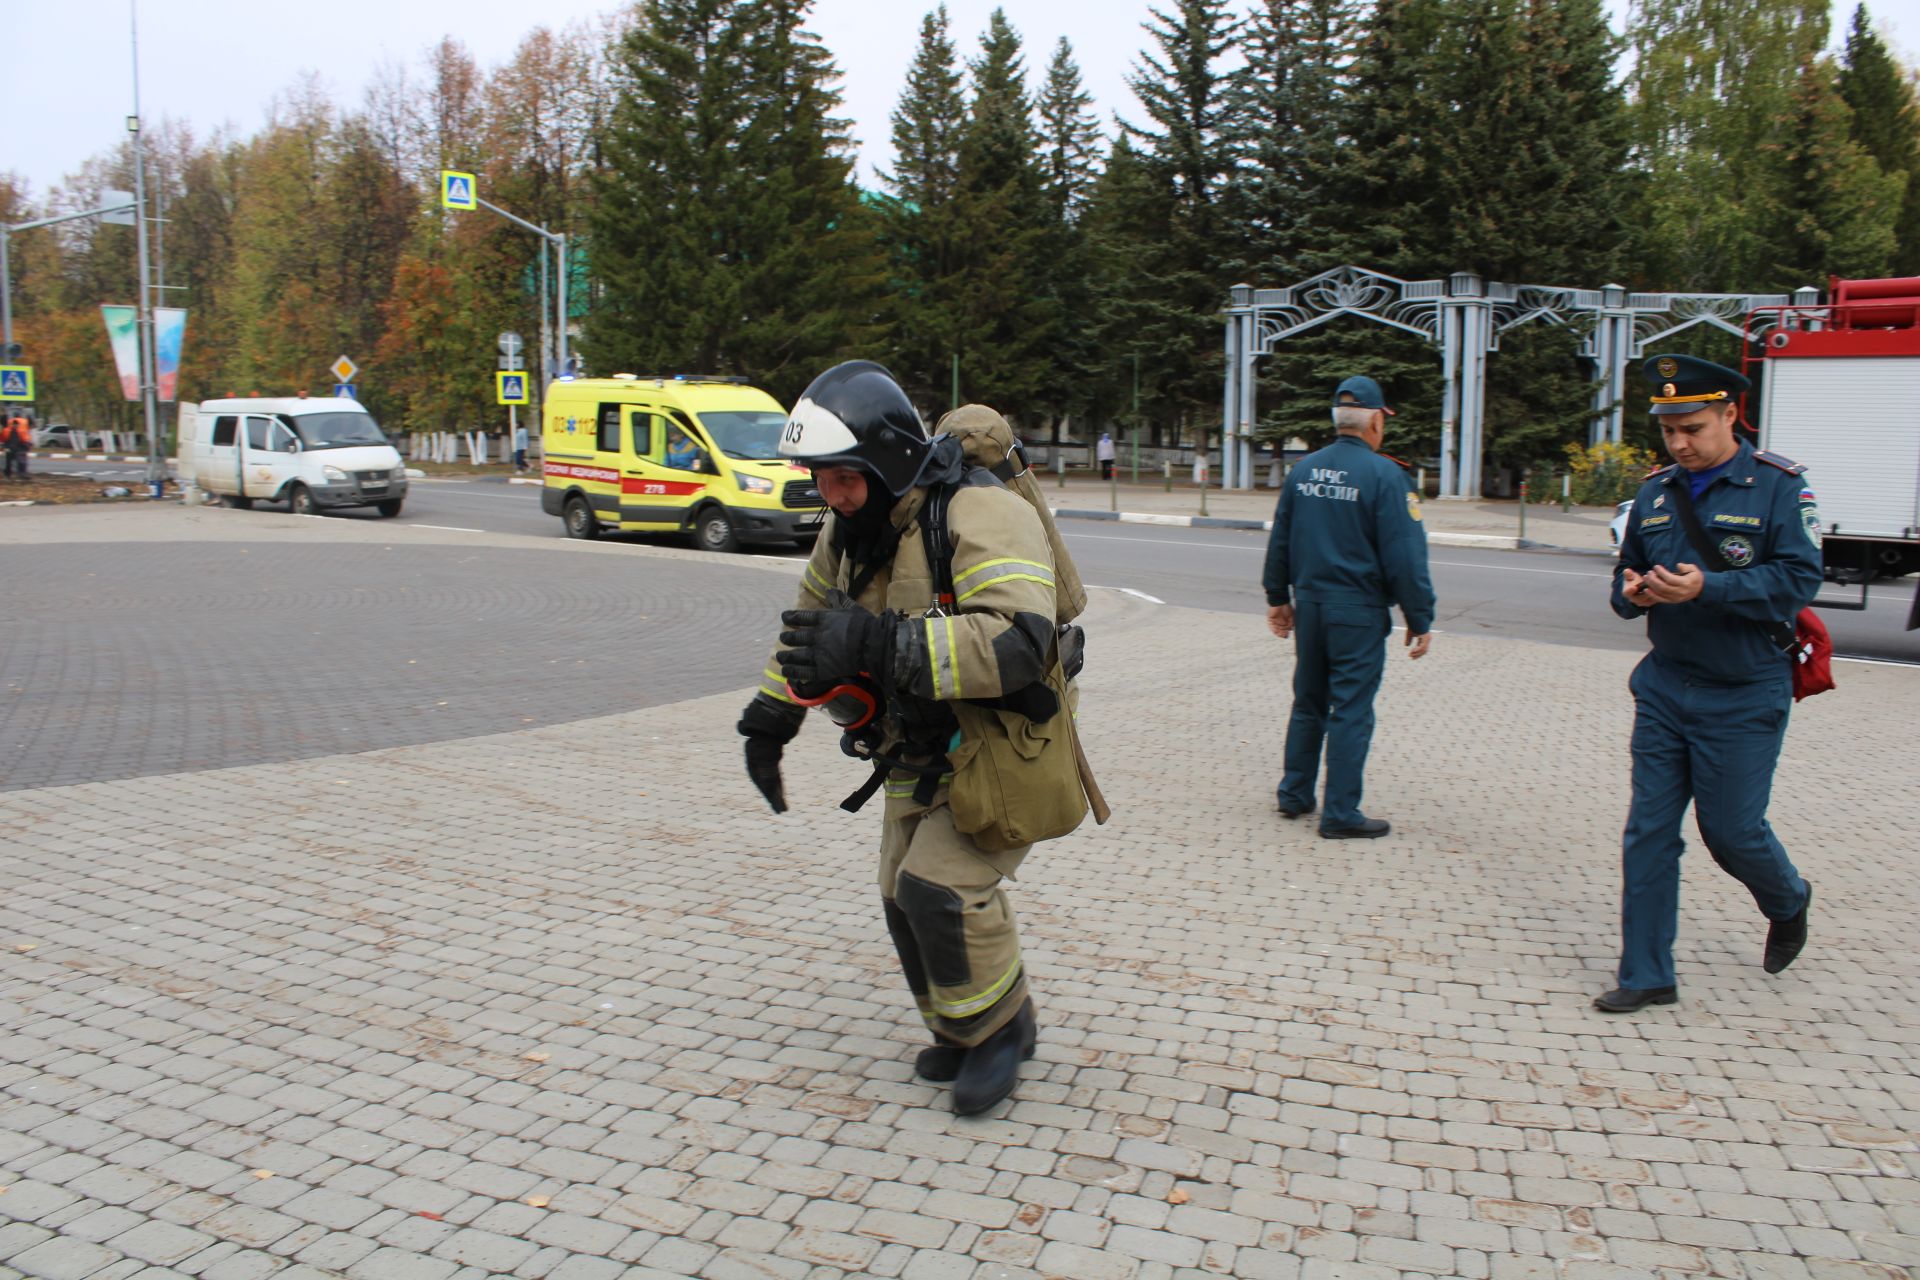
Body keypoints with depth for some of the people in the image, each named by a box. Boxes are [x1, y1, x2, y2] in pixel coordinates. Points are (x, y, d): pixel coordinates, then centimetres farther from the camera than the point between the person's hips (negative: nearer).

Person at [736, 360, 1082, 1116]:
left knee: (941, 887, -18)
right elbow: (813, 618, 20)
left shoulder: (980, 514, -26)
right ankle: (960, 1034, 28)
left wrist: (878, 646, -48)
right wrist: (770, 718, 15)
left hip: (1004, 748, -8)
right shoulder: (852, 527, 1)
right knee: (907, 899, 7)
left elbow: (1016, 643, -41)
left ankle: (1002, 1026, 7)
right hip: (924, 750, 8)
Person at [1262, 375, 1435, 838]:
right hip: (1359, 613, -6)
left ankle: (1294, 794, 25)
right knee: (1351, 712, 0)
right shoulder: (1385, 475, -13)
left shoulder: (1302, 469, 7)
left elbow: (1279, 541, 14)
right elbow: (1405, 557, -13)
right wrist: (1420, 621, -7)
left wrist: (1278, 598, 24)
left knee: (1308, 704, 18)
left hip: (1308, 606, 6)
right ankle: (1341, 814, 4)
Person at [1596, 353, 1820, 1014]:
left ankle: (1788, 901, 40)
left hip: (1743, 696, -4)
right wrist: (1632, 592, -9)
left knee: (1731, 829, 5)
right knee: (1648, 831, 3)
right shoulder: (1655, 492, 7)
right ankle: (1646, 976, 12)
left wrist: (1706, 588, -28)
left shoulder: (1777, 486, -8)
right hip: (1665, 687, 5)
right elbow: (1627, 573, 15)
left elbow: (1797, 580, -16)